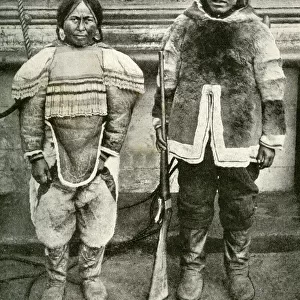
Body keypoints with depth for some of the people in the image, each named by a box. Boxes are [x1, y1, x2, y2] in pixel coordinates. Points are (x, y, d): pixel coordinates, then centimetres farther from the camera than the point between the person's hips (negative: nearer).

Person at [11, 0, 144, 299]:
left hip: (98, 158, 0)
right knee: (53, 221, 11)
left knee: (97, 222, 10)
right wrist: (35, 158, -4)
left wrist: (106, 154, -5)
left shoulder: (111, 62, -2)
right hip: (55, 157, 0)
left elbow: (120, 114, -2)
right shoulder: (43, 62, 0)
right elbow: (30, 116, 0)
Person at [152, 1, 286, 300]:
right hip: (192, 140, 1)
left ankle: (237, 269, 33)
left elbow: (272, 91, -1)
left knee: (239, 208, 13)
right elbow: (166, 81, 11)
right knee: (193, 208, 12)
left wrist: (271, 140, -2)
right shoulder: (183, 26, 4)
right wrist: (160, 122, 11)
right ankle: (191, 269, 31)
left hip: (240, 140, -1)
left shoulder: (255, 30, -1)